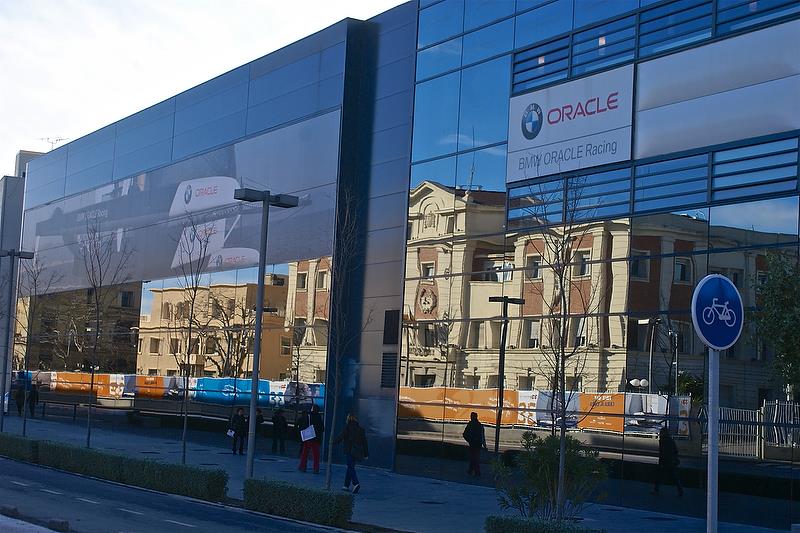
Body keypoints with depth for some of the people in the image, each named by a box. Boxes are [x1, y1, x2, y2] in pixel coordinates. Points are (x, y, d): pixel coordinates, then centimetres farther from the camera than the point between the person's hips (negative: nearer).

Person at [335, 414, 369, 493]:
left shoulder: (348, 428, -6)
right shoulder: (361, 429, 10)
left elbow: (341, 437, -6)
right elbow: (364, 442, 11)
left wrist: (334, 441, 9)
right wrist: (366, 454, 14)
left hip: (349, 451, -6)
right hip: (357, 452, 6)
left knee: (351, 467, -7)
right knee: (350, 467, 16)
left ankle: (356, 484, -25)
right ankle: (346, 485, 21)